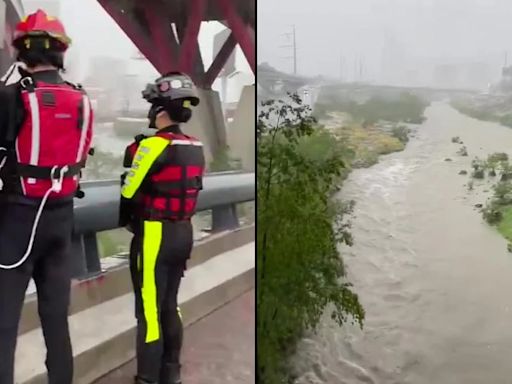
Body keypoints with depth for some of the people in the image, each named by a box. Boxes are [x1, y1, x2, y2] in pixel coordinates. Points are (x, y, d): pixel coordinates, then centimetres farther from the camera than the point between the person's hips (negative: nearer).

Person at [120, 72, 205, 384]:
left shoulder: (153, 145, -16)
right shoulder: (196, 147, 7)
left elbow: (129, 193, -10)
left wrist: (122, 219, 6)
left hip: (155, 234, -8)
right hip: (184, 232, 8)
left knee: (150, 309, 2)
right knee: (170, 305, 18)